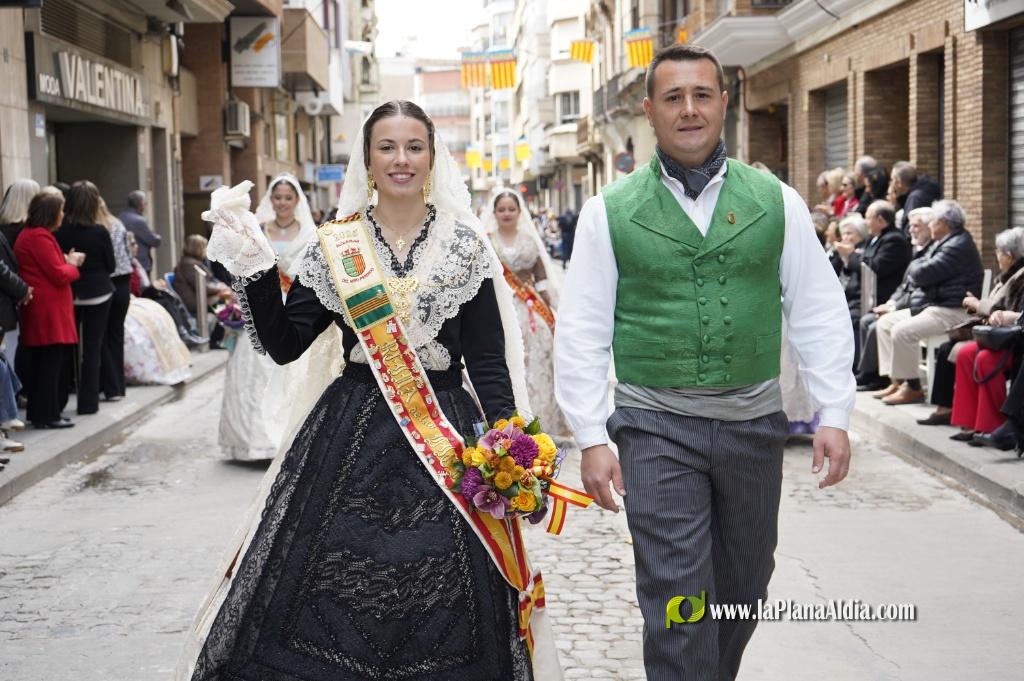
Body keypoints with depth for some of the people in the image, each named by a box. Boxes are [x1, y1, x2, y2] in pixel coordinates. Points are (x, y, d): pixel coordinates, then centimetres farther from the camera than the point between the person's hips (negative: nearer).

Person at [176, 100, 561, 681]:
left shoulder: (465, 245, 3)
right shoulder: (333, 247, 5)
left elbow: (488, 360, 1)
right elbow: (284, 345, 1)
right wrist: (255, 268, -10)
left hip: (446, 433, -1)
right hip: (350, 435, 1)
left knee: (439, 609, 2)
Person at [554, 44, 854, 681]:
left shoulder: (777, 201, 3)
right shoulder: (611, 211, -1)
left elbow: (820, 314, 4)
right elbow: (582, 333, -1)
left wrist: (834, 414, -2)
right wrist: (591, 438, -5)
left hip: (754, 420, 3)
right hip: (657, 426, -2)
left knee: (744, 585, 16)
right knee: (676, 602, -5)